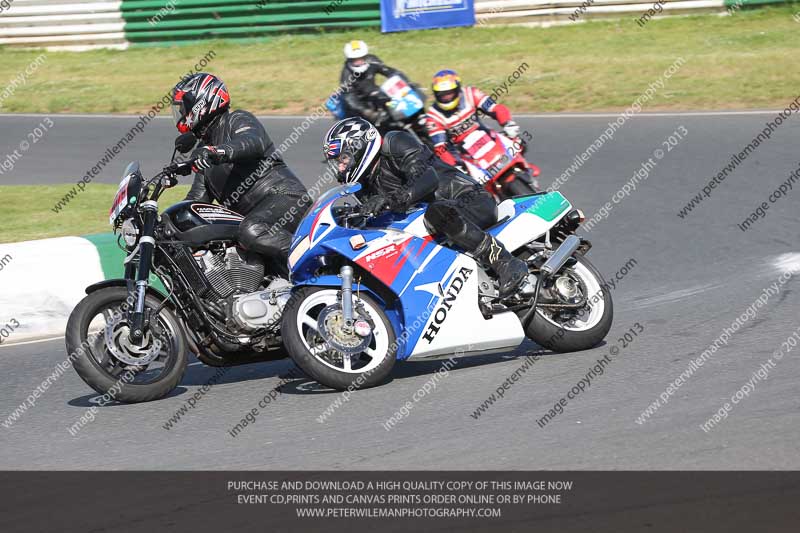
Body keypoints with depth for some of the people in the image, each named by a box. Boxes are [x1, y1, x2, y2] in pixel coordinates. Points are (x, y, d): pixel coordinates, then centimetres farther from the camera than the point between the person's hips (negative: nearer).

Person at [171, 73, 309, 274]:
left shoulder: (238, 120, -1)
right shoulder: (204, 150, 26)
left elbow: (254, 142, -25)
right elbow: (197, 198, 26)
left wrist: (219, 151, -44)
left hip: (282, 197, -10)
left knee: (251, 233, -38)